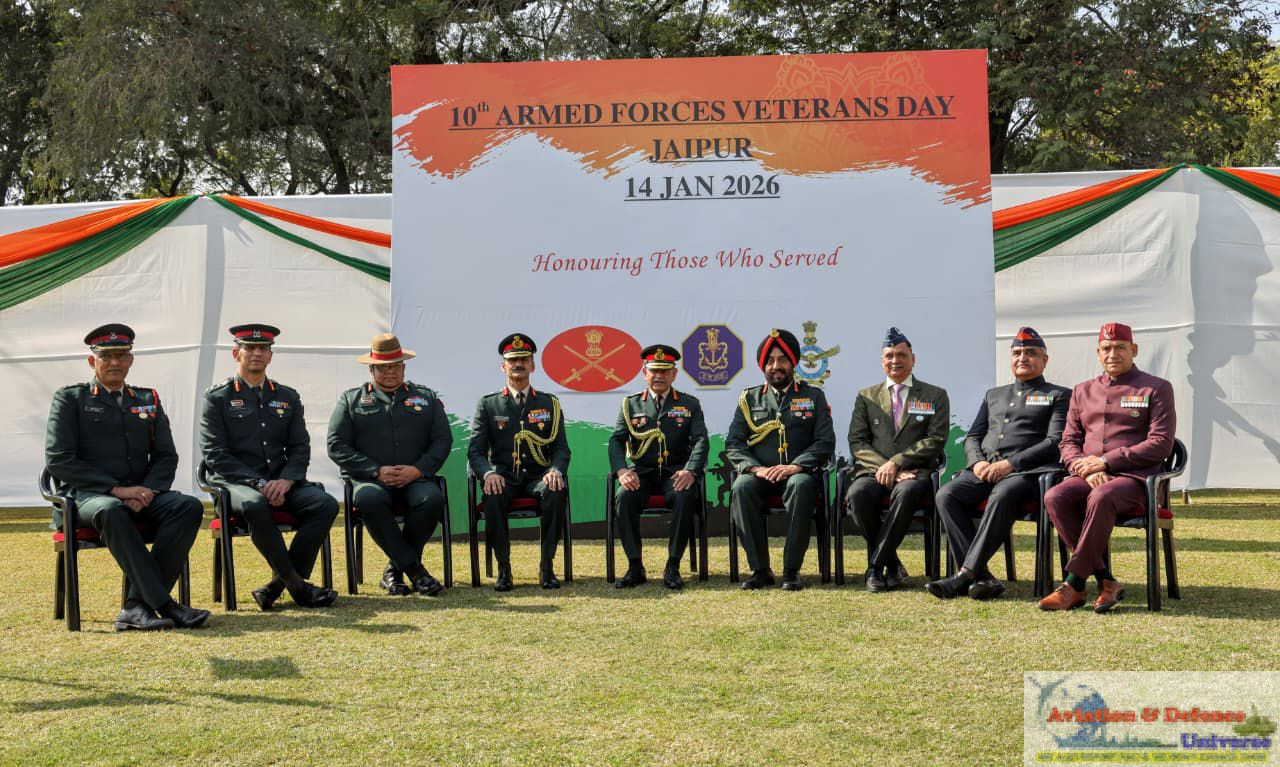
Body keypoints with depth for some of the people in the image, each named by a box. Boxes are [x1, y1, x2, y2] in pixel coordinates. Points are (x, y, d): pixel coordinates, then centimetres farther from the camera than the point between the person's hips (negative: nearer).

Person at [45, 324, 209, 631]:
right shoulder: (69, 398, 6)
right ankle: (164, 604, -39)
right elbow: (58, 461, -5)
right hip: (88, 496, -4)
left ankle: (137, 606, -30)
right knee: (111, 512, -40)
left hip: (142, 495, 4)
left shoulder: (148, 399, 18)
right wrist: (116, 489, -14)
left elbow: (166, 456, 13)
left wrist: (148, 491, -9)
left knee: (189, 507, -27)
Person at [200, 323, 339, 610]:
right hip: (237, 482, -4)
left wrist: (285, 481, -12)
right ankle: (297, 584, -24)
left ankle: (278, 584, -19)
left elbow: (300, 448, 10)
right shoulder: (218, 398, 4)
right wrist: (258, 484, -17)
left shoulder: (287, 398, 17)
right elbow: (216, 455, -5)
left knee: (325, 504, -24)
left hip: (280, 482, 4)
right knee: (255, 505, -39)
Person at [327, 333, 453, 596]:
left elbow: (443, 440, 10)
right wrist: (377, 471, -9)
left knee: (432, 498, -33)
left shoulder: (427, 397, 18)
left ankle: (396, 569, -16)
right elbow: (337, 446, 3)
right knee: (368, 499, -37)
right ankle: (414, 568, -27)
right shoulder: (350, 400, 13)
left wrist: (417, 470, -8)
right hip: (370, 478, -1)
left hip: (415, 478, 1)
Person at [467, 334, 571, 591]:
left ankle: (547, 566, -24)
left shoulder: (549, 403, 12)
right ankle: (503, 568, -23)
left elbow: (561, 448, 6)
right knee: (493, 497, -36)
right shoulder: (488, 405, 10)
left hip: (538, 476, 1)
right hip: (504, 477, -1)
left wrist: (555, 471, -17)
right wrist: (488, 473, -20)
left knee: (556, 493, -34)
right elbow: (475, 451, 3)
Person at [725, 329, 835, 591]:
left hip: (798, 473, -1)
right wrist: (755, 468, -12)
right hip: (760, 475, 1)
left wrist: (794, 466, -15)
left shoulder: (814, 396, 12)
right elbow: (733, 443, 7)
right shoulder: (749, 398, 16)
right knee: (741, 487, -33)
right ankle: (760, 569, -25)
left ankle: (791, 570, -30)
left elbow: (826, 442, 1)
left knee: (802, 486, -37)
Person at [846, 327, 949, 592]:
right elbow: (857, 441, 9)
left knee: (906, 493, -39)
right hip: (874, 471, 2)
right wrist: (882, 466, -9)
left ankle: (875, 565, -27)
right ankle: (891, 564, -15)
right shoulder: (866, 396, 19)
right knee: (857, 494, -33)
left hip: (915, 471, -2)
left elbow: (936, 440, 1)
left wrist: (896, 463, -11)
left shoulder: (935, 396, 14)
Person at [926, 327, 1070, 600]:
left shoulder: (1059, 395, 12)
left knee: (1002, 497, -39)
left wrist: (1010, 463, -13)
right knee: (946, 495, -25)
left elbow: (1055, 442, -2)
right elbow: (972, 437, 23)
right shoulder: (993, 395, 29)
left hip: (1025, 470, -5)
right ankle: (982, 578, -29)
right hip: (984, 468, 5)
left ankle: (966, 574, -38)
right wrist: (977, 462, -1)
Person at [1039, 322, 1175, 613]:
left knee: (1100, 498, -38)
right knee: (1054, 497, -28)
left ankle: (1074, 584, -28)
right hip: (1087, 477, 4)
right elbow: (1068, 442, 15)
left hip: (1135, 478, -4)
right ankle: (1106, 582, -25)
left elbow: (1161, 444, -4)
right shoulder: (1083, 391, 20)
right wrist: (1087, 469, -8)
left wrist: (1105, 461, -11)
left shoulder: (1157, 388, 7)